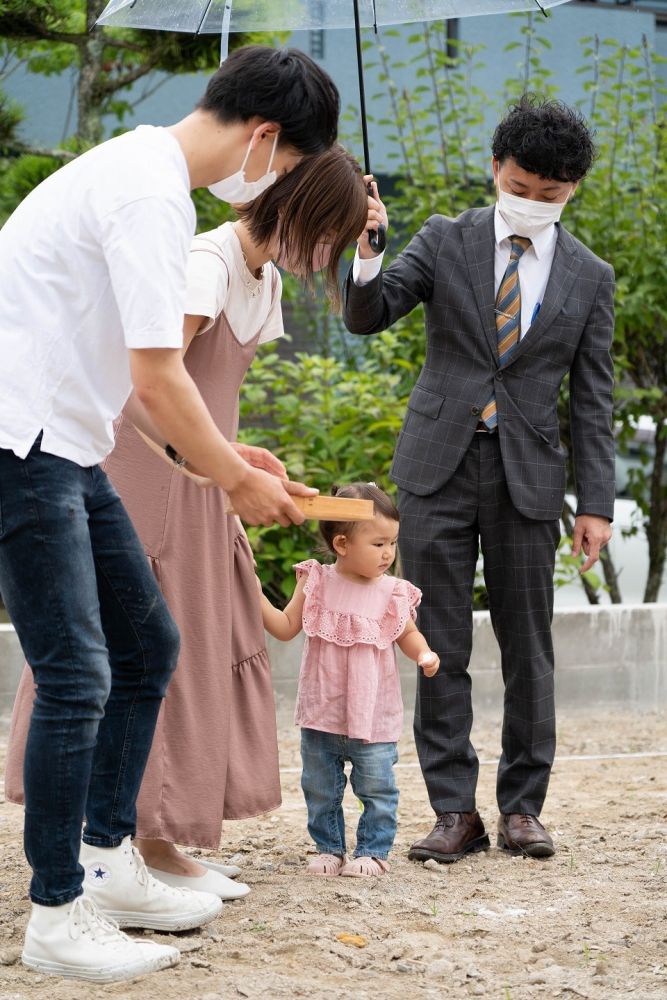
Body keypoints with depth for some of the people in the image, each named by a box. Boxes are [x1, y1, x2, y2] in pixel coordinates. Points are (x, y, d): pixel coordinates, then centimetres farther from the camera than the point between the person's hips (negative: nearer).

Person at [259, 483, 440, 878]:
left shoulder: (393, 593, -5)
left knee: (377, 789, 3)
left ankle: (373, 850, 16)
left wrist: (424, 654, -12)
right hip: (322, 713, 1)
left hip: (374, 717, -1)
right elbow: (286, 628, 2)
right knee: (321, 790, 11)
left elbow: (408, 634, 9)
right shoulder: (317, 583, -4)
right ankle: (329, 848, 25)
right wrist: (258, 599, -11)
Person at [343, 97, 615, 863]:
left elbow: (591, 397, 7)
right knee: (441, 650, 1)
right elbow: (366, 317, -3)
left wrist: (596, 501, 0)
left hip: (527, 475, 0)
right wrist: (365, 252, -24)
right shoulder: (445, 242, 5)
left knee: (527, 650, 4)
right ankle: (454, 812, 6)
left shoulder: (589, 278, 7)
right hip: (439, 466, 0)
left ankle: (521, 807, 14)